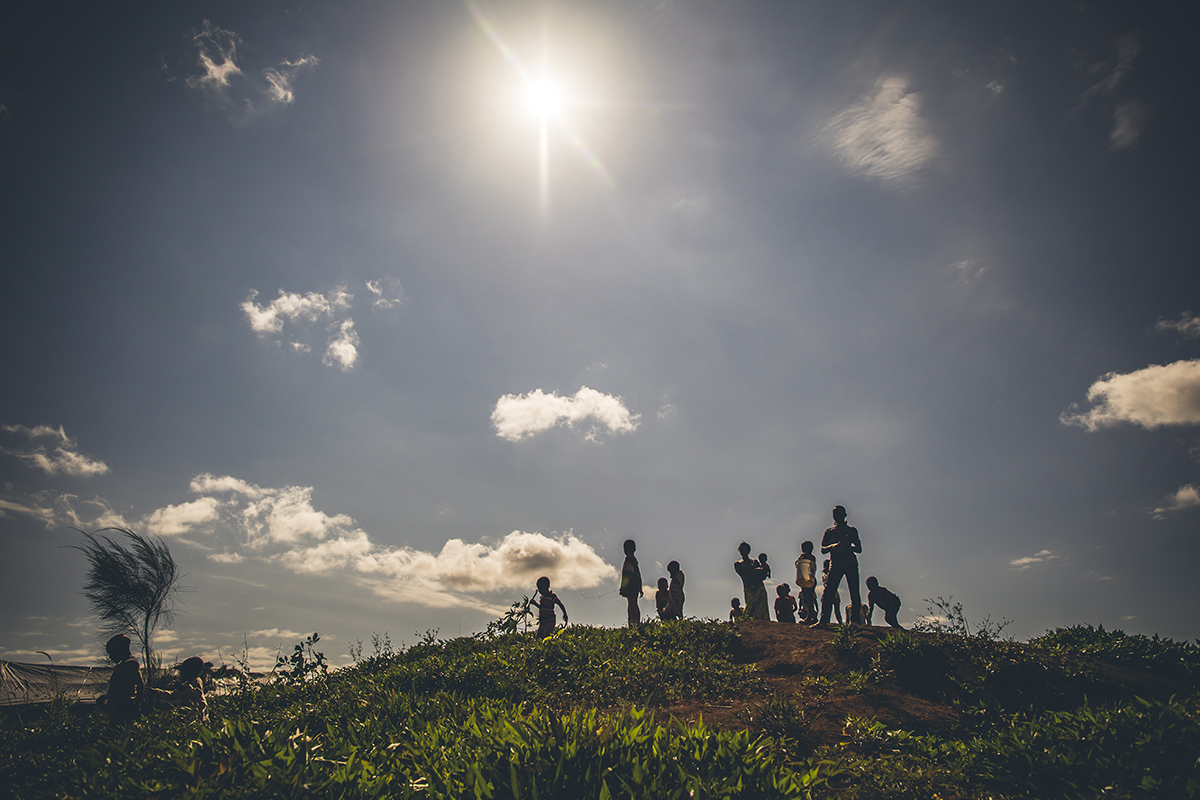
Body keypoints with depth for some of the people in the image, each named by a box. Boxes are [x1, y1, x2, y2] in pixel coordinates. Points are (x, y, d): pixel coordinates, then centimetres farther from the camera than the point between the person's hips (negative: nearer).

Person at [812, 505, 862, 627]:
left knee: (854, 593, -6)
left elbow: (859, 549, 9)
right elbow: (823, 549, 9)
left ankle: (855, 621, -4)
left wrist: (848, 546, -12)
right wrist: (833, 547, -12)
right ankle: (823, 620, -10)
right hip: (835, 565, 1)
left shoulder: (851, 530, 13)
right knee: (828, 593, -8)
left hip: (851, 564, -1)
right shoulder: (829, 531, 16)